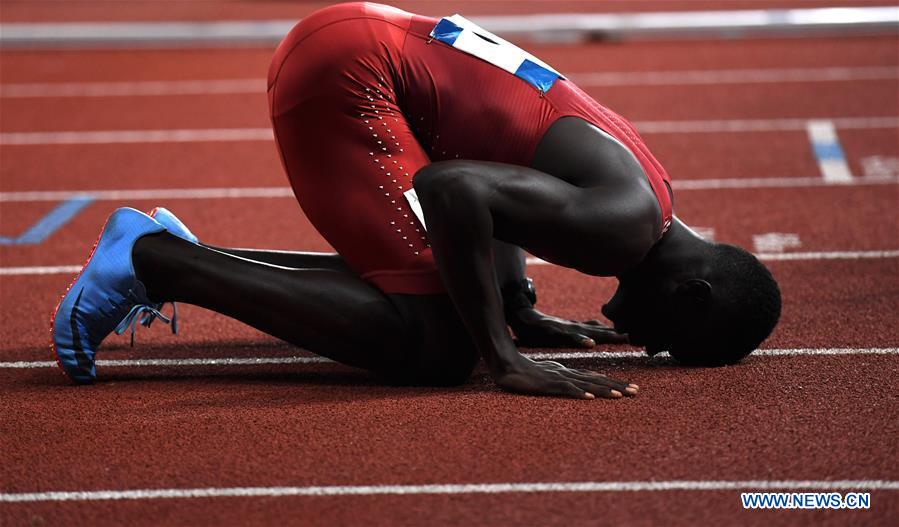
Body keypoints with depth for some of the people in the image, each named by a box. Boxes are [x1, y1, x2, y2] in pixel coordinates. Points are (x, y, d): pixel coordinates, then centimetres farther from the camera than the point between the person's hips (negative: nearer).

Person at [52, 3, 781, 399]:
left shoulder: (639, 189, 14)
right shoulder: (623, 222, -17)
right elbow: (453, 189, -32)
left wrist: (525, 317, 21)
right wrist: (506, 361, -24)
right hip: (348, 71, -10)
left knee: (431, 277, 23)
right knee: (433, 342, -15)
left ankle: (165, 248, 22)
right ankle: (158, 259, -11)